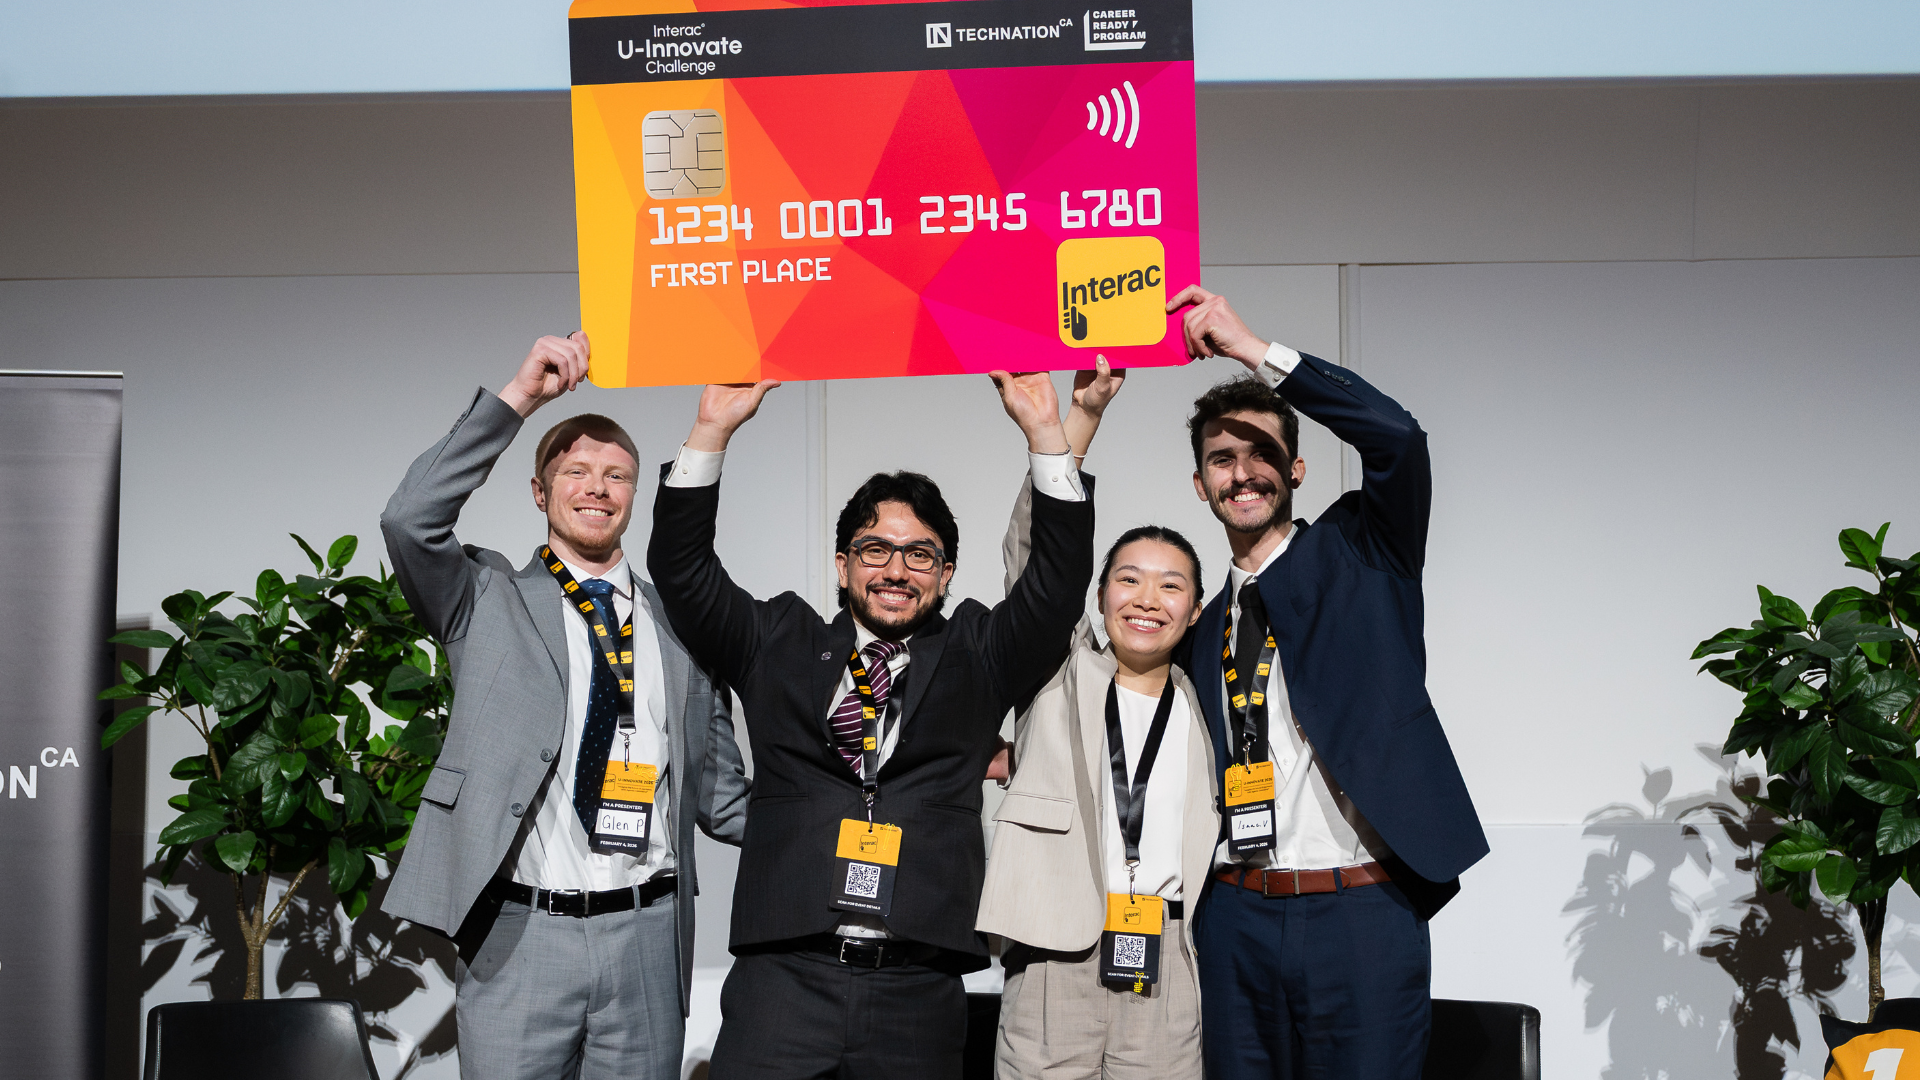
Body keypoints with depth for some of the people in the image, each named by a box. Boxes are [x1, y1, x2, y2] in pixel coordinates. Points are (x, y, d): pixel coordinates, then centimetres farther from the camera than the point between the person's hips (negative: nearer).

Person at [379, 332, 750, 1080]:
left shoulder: (680, 625, 13)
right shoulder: (490, 602, 7)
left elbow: (719, 794, 15)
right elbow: (410, 520, -13)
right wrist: (520, 396, -14)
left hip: (646, 936, 3)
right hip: (518, 933, -2)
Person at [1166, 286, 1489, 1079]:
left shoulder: (1359, 555, 5)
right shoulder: (1205, 628, 17)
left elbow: (1397, 438, -15)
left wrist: (1256, 350, -15)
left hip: (1361, 913, -4)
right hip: (1235, 917, 4)